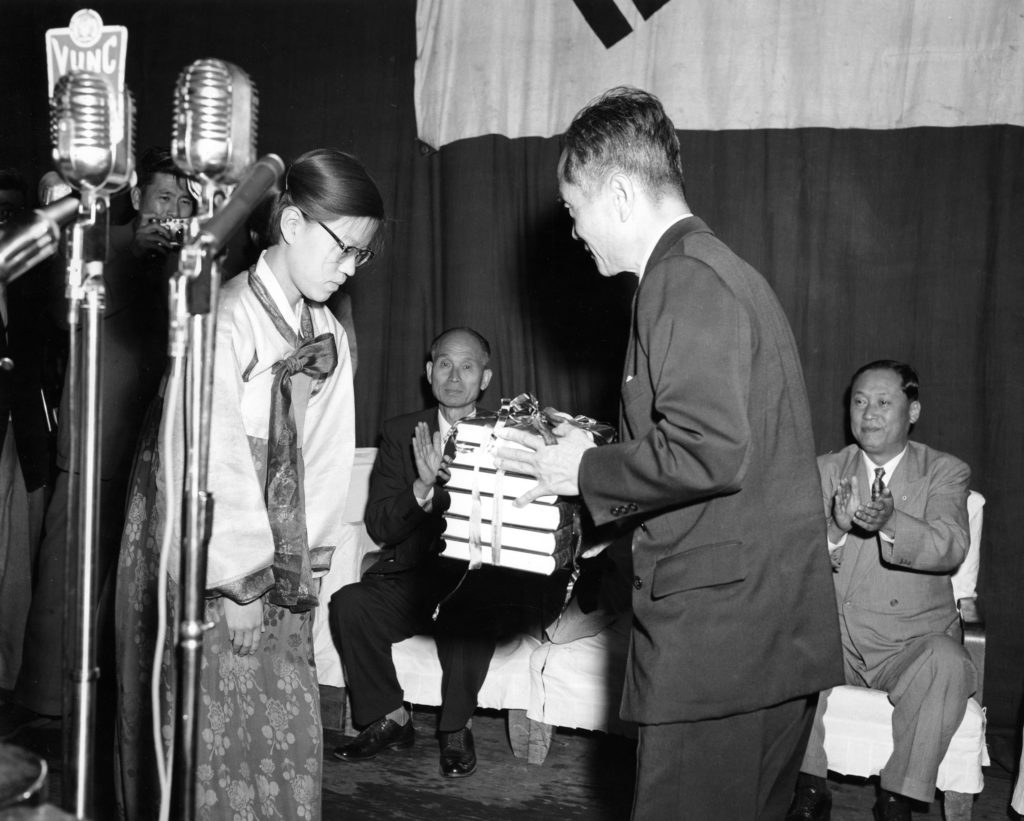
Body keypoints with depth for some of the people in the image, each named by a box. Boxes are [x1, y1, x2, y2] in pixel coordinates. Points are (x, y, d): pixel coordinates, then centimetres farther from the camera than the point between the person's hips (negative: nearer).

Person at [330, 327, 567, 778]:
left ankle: (456, 729, -12)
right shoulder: (399, 433, 12)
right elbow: (378, 527, 1)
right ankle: (388, 719, -3)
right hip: (413, 575, 3)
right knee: (349, 603, -23)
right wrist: (423, 486, -18)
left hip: (484, 577, -3)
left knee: (466, 610, -34)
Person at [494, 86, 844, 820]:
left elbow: (708, 453, -24)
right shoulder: (713, 268, 18)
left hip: (719, 638, -10)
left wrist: (587, 471, -10)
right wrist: (597, 446, 17)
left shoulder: (686, 280, -14)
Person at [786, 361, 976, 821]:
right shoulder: (826, 471, 9)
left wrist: (890, 523, -36)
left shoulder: (945, 473, 4)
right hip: (833, 630, 2)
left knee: (946, 665, -33)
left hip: (914, 635, -1)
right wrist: (836, 528, -27)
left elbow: (950, 549, -15)